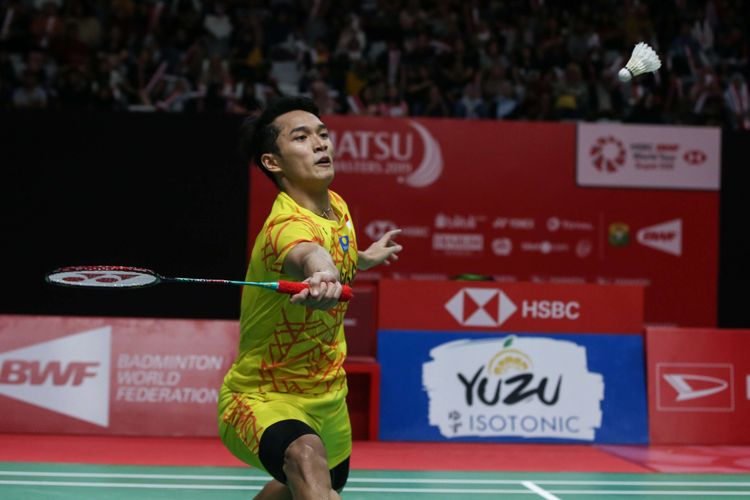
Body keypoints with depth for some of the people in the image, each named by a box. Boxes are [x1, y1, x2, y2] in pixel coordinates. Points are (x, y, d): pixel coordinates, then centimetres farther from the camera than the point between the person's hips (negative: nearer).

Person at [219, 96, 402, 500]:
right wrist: (323, 275, -76)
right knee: (306, 458, -41)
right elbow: (307, 253, -59)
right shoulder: (286, 225, -30)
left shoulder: (338, 208, -2)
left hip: (327, 394, 9)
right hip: (264, 399, -9)